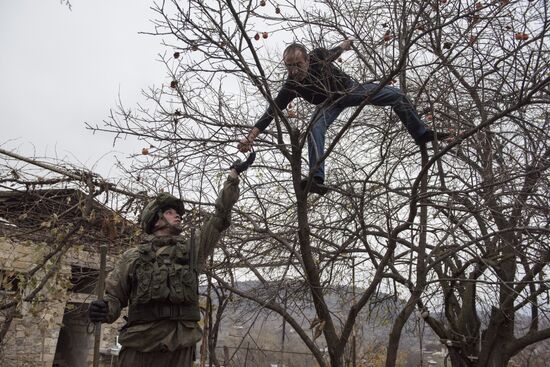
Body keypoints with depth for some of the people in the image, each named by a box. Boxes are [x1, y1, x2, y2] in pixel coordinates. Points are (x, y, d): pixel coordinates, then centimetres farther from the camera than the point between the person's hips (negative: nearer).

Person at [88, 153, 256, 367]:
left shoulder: (193, 249, 14)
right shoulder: (133, 256, 10)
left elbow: (221, 215, 16)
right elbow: (114, 297, 11)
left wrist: (233, 175, 18)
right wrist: (102, 310, -13)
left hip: (180, 348, 2)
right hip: (139, 348, -2)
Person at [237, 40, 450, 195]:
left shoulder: (317, 56, -27)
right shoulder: (290, 87, -30)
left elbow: (332, 54, -2)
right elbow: (271, 112, -31)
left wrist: (343, 47, 19)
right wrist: (250, 137, -39)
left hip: (351, 88, 3)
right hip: (331, 103, -2)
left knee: (397, 96, -4)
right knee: (314, 128, -33)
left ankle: (421, 134, 14)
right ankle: (317, 180, -42)